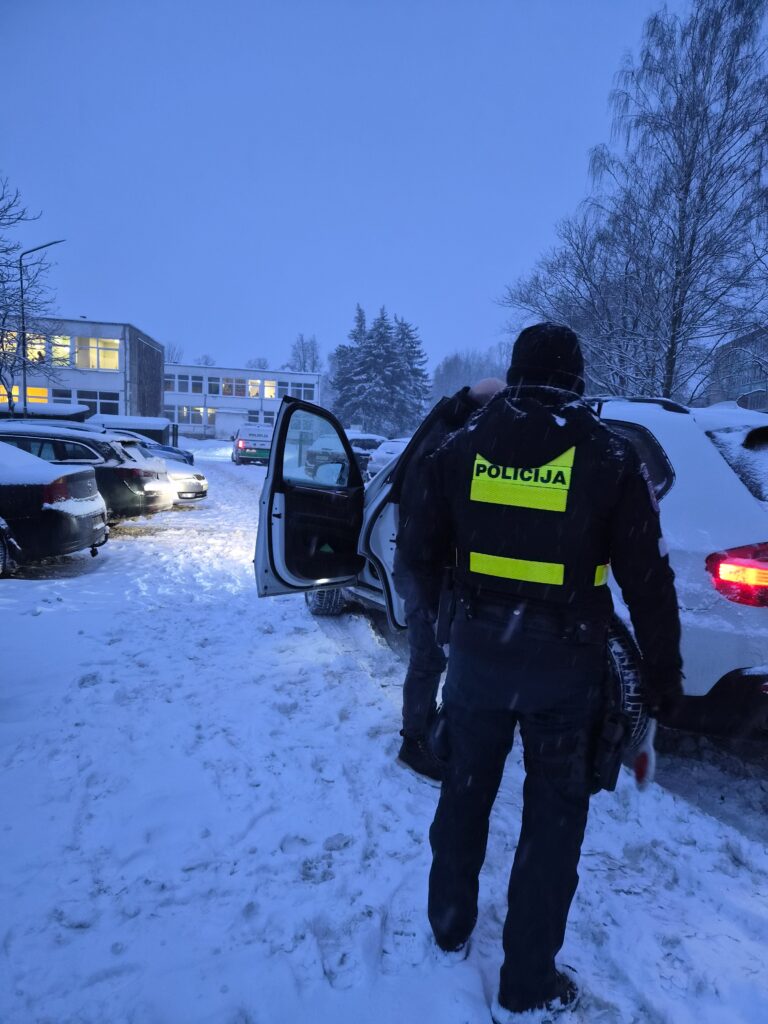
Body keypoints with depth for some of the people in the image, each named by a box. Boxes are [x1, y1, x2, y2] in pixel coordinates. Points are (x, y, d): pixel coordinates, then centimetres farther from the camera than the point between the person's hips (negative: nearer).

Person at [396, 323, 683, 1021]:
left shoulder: (461, 449, -3)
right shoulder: (611, 457, -9)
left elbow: (419, 551, 2)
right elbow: (648, 580, -7)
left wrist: (447, 587, 24)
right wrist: (664, 674, 3)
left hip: (478, 651, 3)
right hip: (566, 663, -2)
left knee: (465, 791, 23)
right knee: (554, 816, 15)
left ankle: (451, 926, 44)